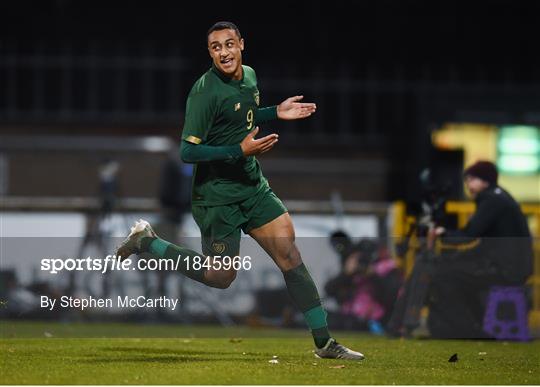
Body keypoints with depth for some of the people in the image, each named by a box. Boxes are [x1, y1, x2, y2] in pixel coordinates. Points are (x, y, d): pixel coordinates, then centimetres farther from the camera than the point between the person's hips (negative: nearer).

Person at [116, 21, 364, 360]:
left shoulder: (250, 76, 7)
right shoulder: (205, 92, -19)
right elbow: (188, 152, -21)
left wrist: (276, 113, 12)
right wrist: (241, 150, -27)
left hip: (253, 186, 7)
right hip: (218, 195, -7)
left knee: (290, 255, -1)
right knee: (220, 278, 3)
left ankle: (324, 342, 2)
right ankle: (147, 242, 20)